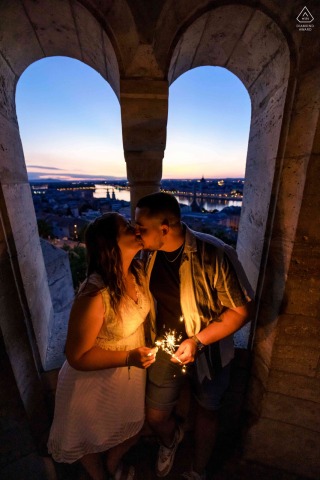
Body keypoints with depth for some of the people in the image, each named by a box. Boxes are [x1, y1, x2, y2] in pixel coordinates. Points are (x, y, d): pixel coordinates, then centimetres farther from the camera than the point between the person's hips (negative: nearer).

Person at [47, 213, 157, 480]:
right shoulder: (95, 296, -37)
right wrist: (128, 357, -30)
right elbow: (77, 357, -24)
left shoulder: (137, 271, -15)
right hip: (96, 380, -5)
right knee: (94, 439, 29)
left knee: (132, 431, 32)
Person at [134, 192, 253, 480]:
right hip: (167, 348, 4)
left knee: (207, 412, 22)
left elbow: (241, 311, -20)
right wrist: (152, 336, 1)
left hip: (208, 351, -3)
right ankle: (171, 439, 58)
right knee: (155, 416, 18)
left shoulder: (214, 255, -29)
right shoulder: (152, 254, -12)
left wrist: (197, 341, -24)